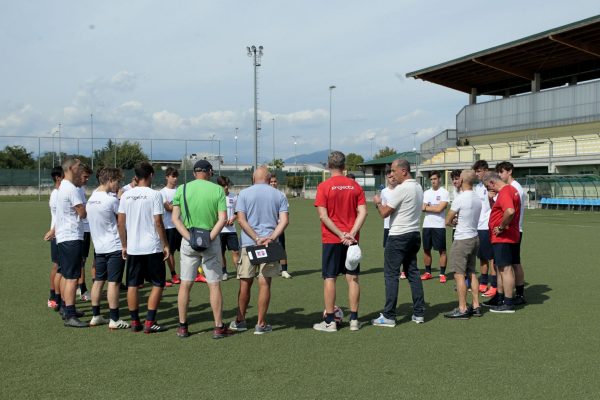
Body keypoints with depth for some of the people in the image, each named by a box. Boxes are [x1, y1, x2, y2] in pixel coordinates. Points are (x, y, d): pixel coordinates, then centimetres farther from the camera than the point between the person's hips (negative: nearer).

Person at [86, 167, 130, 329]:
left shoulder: (91, 199, 7)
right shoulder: (111, 200, -16)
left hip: (98, 247, 8)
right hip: (114, 246, -8)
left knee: (98, 281, 13)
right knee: (113, 282, -3)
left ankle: (95, 316, 19)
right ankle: (114, 320, 1)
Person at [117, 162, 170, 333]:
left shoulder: (126, 195, 4)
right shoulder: (154, 195, -9)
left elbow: (120, 223, 5)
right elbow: (158, 223, -12)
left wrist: (124, 245, 14)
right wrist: (166, 245, -3)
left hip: (132, 248, 4)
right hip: (152, 248, -4)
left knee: (133, 285, 11)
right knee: (157, 284, 7)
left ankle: (135, 322, 16)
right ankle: (150, 322, 4)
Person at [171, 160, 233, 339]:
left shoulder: (181, 189, 2)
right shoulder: (217, 190, -3)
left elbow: (175, 218, -5)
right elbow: (222, 219, -11)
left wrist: (190, 238, -10)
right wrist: (209, 238, -13)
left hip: (188, 242, 2)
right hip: (211, 241, -1)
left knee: (185, 284, 9)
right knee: (214, 285, 5)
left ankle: (182, 326, 15)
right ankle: (219, 327, 11)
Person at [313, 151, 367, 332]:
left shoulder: (324, 187, -6)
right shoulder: (355, 186, 4)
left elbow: (323, 216, -13)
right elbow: (363, 212, -4)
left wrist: (340, 234, -11)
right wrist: (351, 234, -10)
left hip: (331, 240, -3)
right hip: (352, 239, 3)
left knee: (329, 278, 2)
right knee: (353, 278, 8)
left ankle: (330, 321, 5)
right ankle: (354, 320, 12)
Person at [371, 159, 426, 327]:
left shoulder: (401, 189, -17)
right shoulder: (418, 187, 11)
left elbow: (384, 213, -15)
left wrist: (378, 202, 4)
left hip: (399, 236, -9)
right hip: (414, 234, 9)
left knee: (391, 275, -3)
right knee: (413, 272, 13)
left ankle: (389, 316, -1)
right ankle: (419, 313, 16)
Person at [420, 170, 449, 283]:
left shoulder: (444, 192, -5)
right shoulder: (427, 193, 11)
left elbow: (440, 208, -15)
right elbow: (423, 208, 3)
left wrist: (427, 207, -3)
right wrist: (434, 207, -11)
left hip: (439, 226, -5)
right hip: (427, 225, 6)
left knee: (442, 250, 0)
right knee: (426, 249, 10)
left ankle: (442, 274, 6)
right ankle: (428, 272, 22)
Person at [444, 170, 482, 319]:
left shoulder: (460, 199, -17)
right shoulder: (477, 199, 7)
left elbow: (447, 221, -8)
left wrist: (453, 221, 11)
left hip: (462, 240, -8)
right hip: (474, 238, 8)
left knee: (459, 274, -3)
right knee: (472, 273, 14)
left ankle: (462, 309, -2)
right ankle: (476, 306, 19)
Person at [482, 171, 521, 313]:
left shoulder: (505, 192, -18)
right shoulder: (510, 189, 15)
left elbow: (510, 212, -35)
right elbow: (498, 210, 24)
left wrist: (501, 228, -23)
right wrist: (491, 200, 8)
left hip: (503, 238, -11)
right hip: (504, 237, 11)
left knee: (505, 269, -6)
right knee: (500, 267, 18)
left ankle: (508, 304, -1)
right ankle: (499, 298, 29)